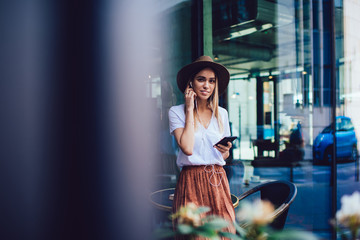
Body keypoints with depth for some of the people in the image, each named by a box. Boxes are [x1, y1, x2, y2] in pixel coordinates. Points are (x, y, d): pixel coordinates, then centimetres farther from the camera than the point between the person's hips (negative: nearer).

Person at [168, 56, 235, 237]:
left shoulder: (221, 113, 11)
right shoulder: (176, 112, -1)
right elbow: (188, 148, -17)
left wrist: (226, 150, -4)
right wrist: (190, 110, -9)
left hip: (218, 181, 4)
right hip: (191, 182, -4)